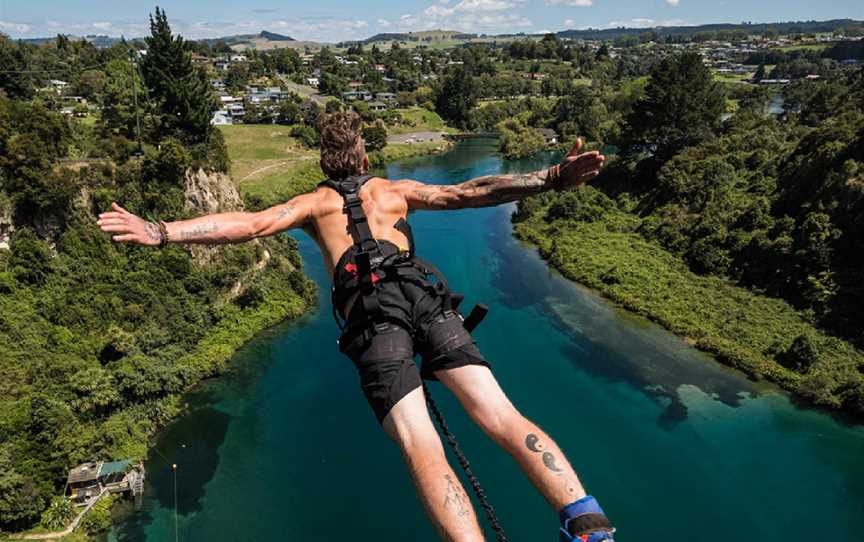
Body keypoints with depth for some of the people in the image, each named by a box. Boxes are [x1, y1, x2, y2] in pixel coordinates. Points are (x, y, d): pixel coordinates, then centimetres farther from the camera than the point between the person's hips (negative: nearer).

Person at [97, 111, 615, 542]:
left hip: (370, 309, -2)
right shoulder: (397, 189, 32)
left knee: (424, 451, -13)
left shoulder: (313, 202, 29)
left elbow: (250, 223, 13)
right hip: (423, 292, 2)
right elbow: (468, 192, 21)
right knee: (503, 417, -6)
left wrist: (160, 232, 11)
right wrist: (551, 179, 19)